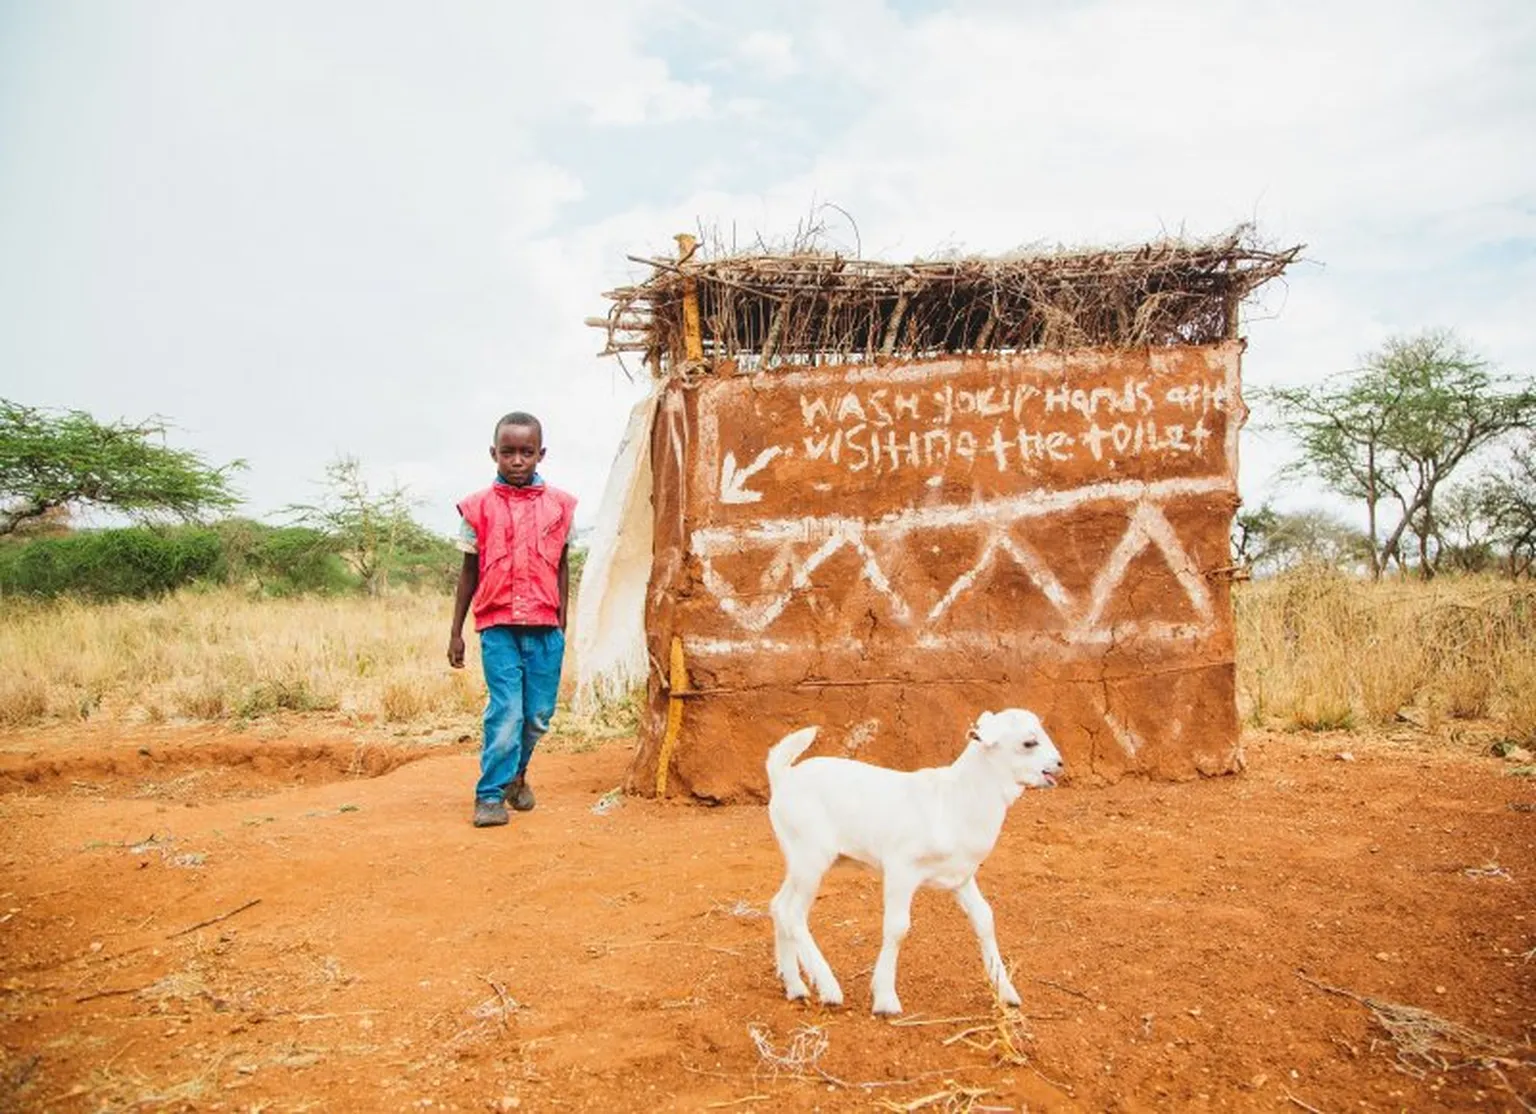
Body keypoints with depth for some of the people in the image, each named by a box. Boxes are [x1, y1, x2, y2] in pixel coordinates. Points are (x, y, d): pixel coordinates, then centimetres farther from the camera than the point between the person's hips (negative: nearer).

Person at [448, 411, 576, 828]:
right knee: (506, 711, -10)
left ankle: (517, 772, 33)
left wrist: (562, 622, 10)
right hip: (498, 625, -2)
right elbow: (469, 571, 8)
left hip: (545, 626, 2)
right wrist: (456, 631, 8)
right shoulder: (480, 507, 3)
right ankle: (490, 794, 3)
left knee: (538, 715, 8)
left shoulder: (559, 505, 6)